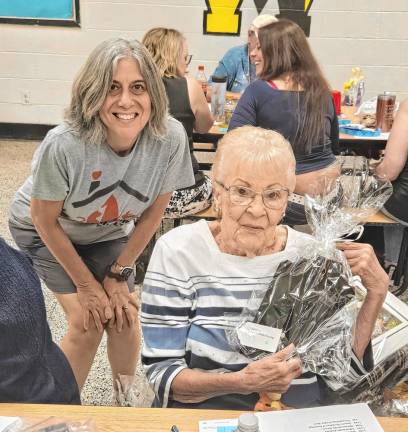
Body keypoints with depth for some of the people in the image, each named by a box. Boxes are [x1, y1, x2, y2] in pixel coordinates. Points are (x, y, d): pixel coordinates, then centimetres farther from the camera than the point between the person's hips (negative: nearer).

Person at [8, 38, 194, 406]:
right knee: (88, 322, -10)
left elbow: (154, 211, -13)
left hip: (108, 233, 3)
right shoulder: (63, 145, -37)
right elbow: (45, 221, -19)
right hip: (45, 232, -2)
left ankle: (127, 399, 27)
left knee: (124, 315, -4)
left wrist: (119, 273, -6)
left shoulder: (170, 138, -29)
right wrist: (85, 282, -10)